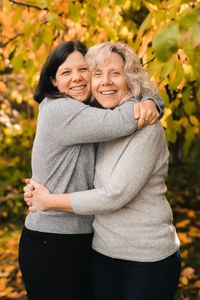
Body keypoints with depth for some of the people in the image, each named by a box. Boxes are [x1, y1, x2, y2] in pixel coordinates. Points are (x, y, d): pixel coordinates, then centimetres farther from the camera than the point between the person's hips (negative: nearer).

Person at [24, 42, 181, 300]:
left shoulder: (146, 128, -17)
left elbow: (114, 195, -23)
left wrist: (50, 201, -14)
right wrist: (37, 191, -4)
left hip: (148, 258, -6)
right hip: (103, 252, 6)